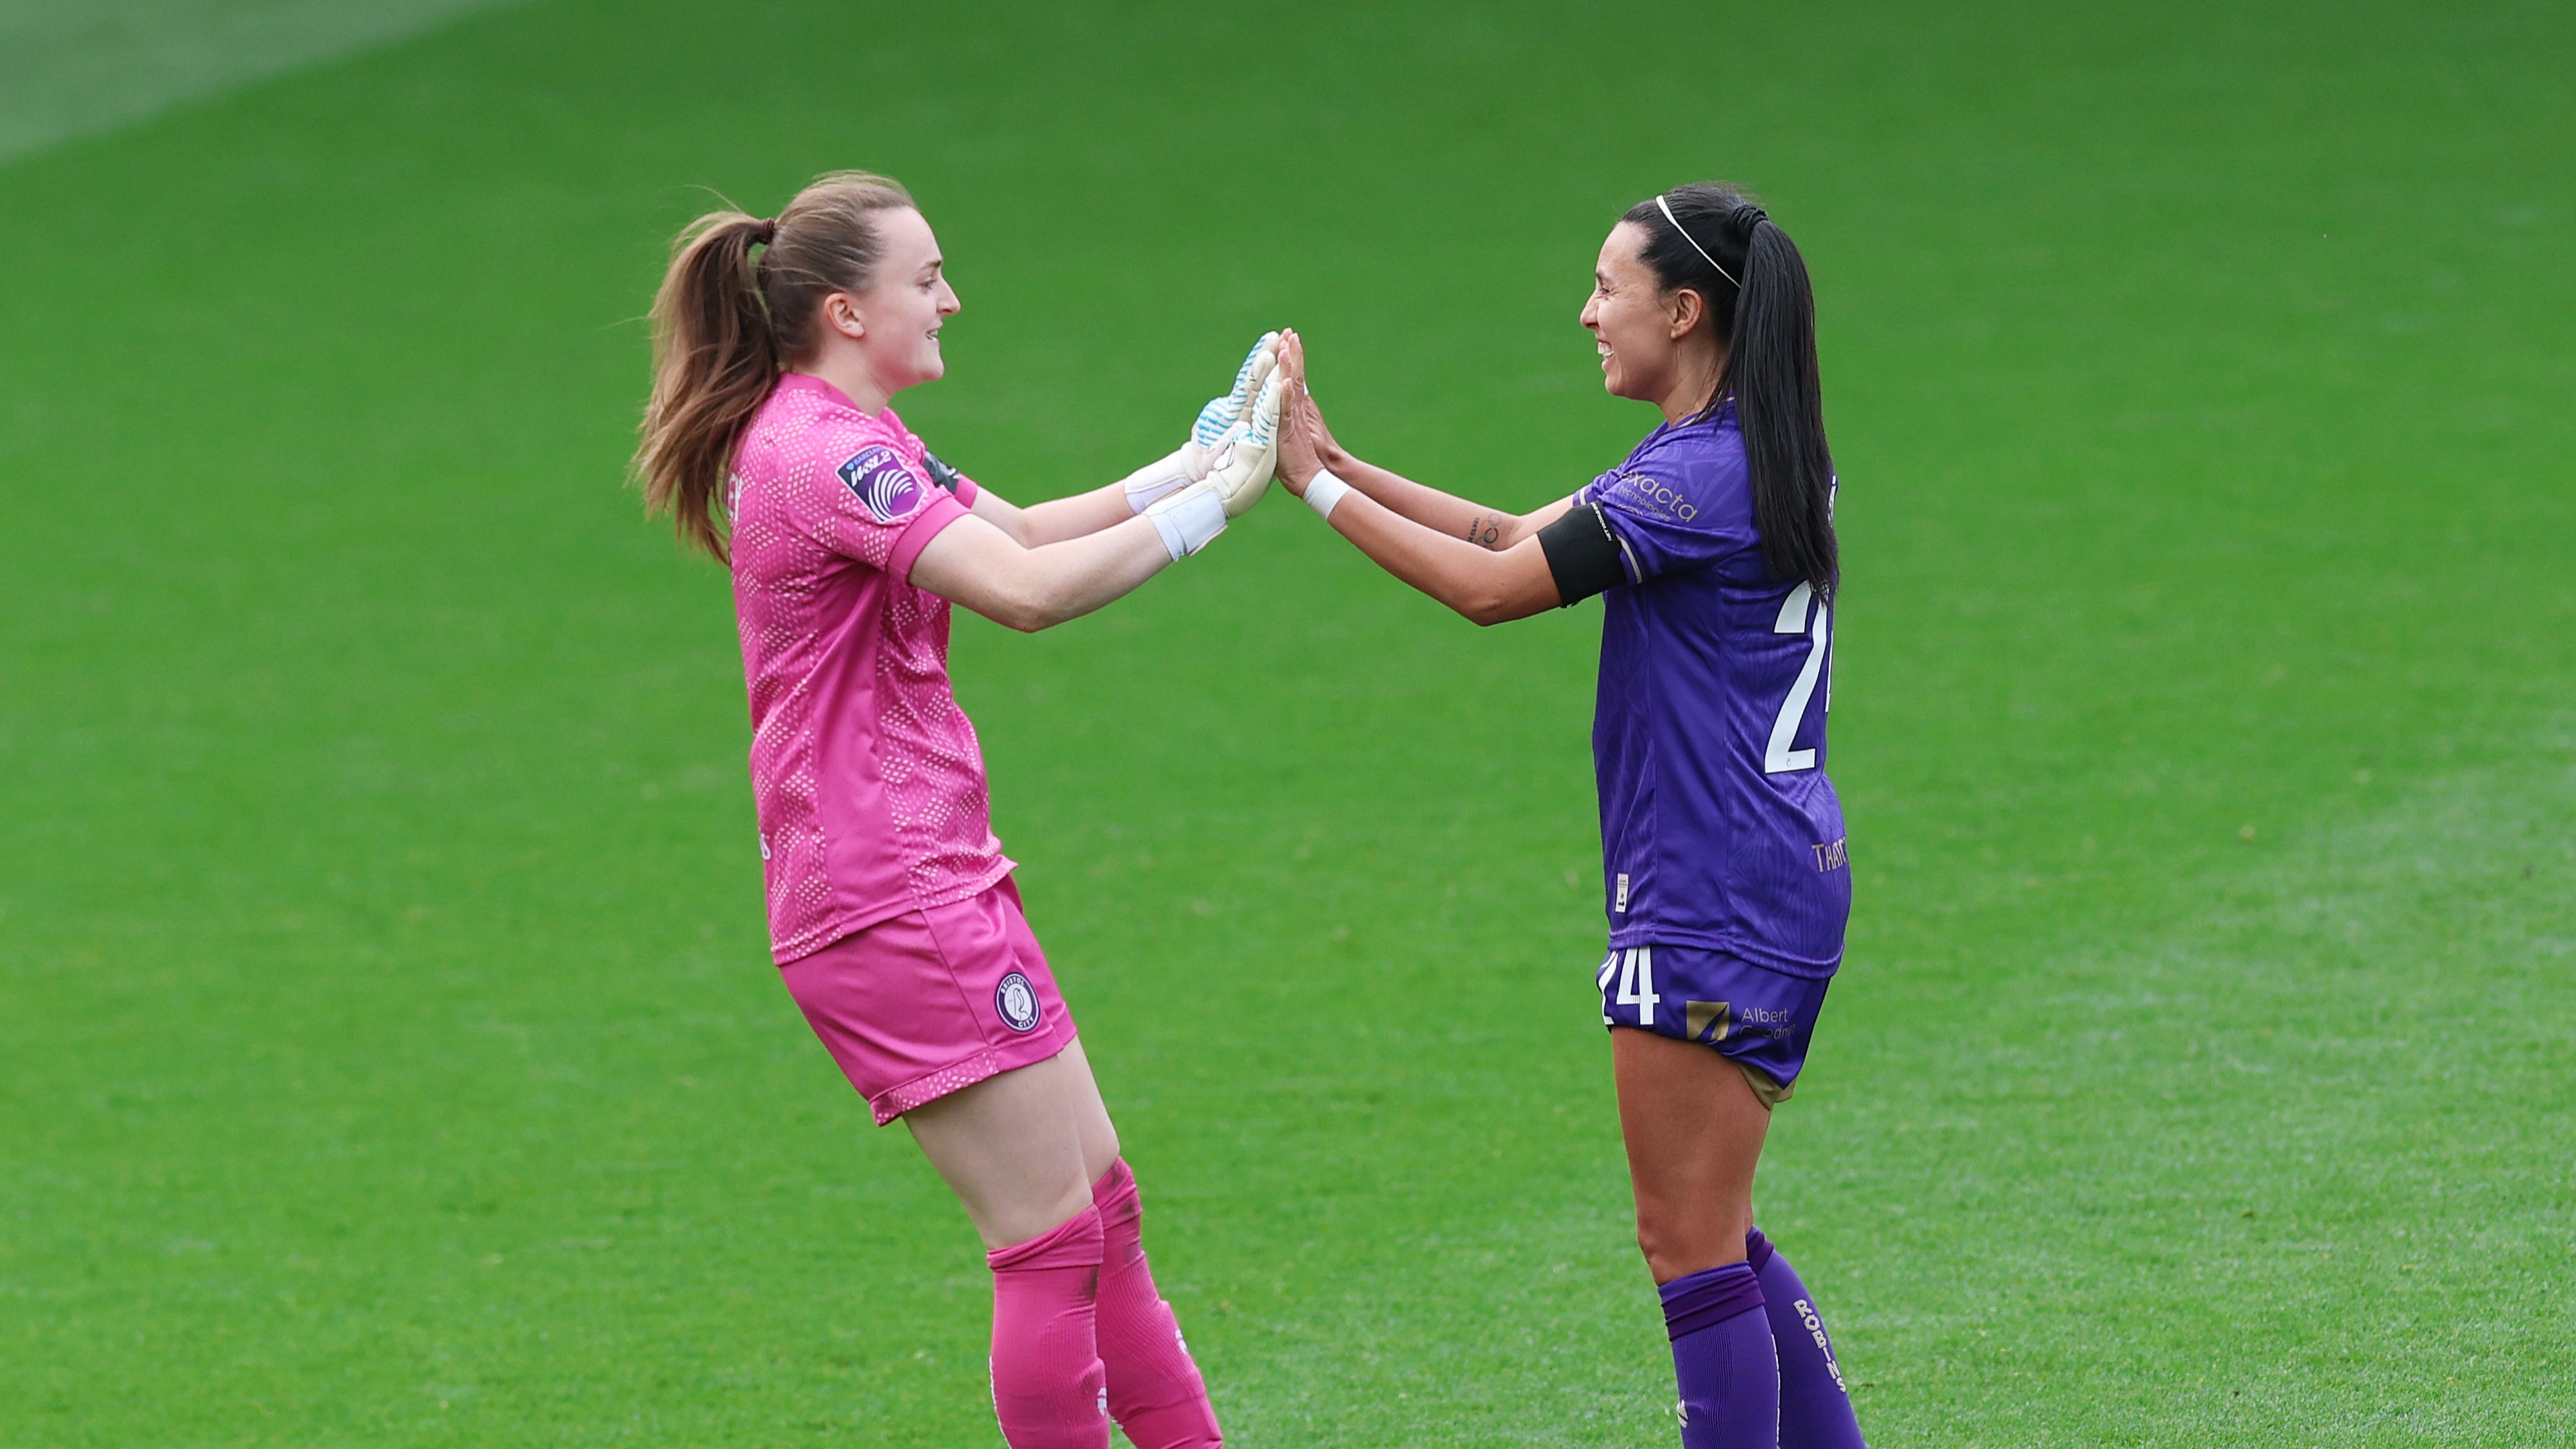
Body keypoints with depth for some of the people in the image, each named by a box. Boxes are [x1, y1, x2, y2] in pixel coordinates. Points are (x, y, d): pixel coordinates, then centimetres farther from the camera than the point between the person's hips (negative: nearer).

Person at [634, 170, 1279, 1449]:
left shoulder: (840, 440, 17)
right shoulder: (830, 453, -18)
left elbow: (1022, 531, 17)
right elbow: (1024, 589, -28)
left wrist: (1202, 457, 6)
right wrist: (1208, 504, -21)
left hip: (916, 885, 11)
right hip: (898, 900, -11)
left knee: (1097, 1201, 16)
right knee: (1054, 1240, -7)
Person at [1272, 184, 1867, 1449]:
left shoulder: (1707, 475, -18)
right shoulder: (1719, 459, 13)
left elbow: (1492, 587, -18)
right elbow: (1510, 535, 15)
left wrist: (1320, 487, -10)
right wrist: (1334, 462, 8)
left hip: (1713, 906, -10)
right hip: (1771, 891, 10)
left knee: (1691, 1249, -6)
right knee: (1713, 1244, 17)